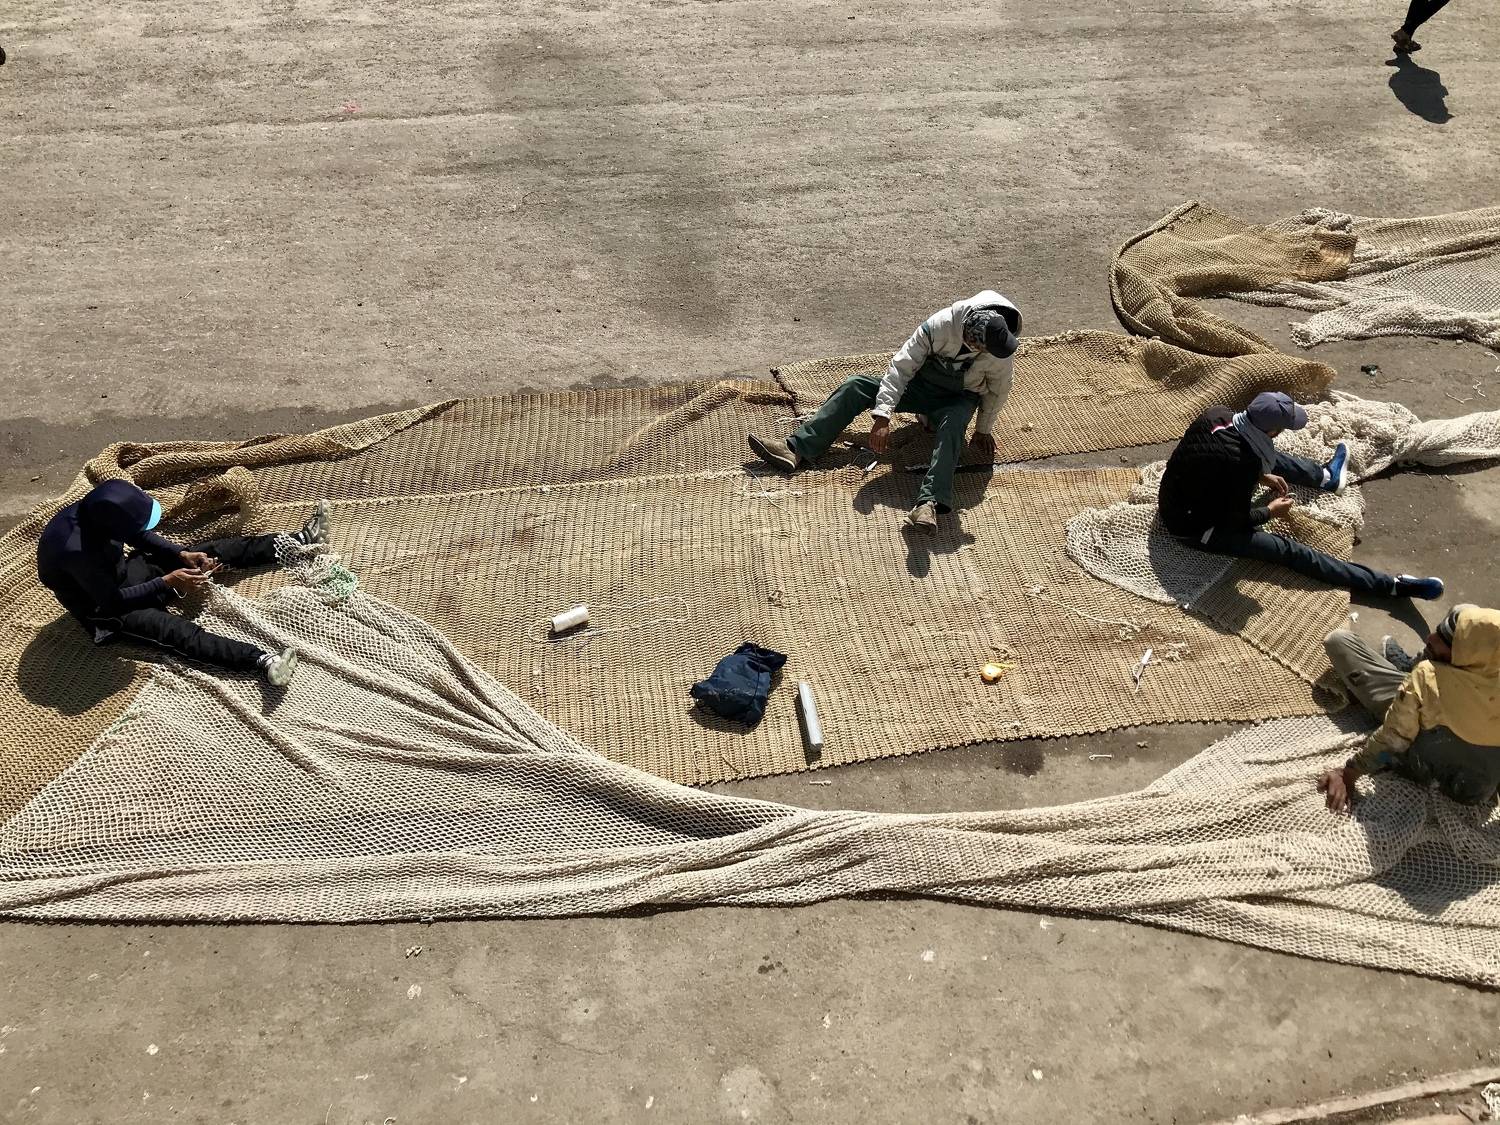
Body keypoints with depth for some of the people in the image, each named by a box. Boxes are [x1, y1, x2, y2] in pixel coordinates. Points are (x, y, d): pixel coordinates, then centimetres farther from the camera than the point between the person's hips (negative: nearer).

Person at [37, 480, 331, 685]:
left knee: (213, 550, 2)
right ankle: (261, 660, -50)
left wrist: (183, 554, -11)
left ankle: (295, 543, 10)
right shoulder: (75, 550, -37)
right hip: (106, 608, -8)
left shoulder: (98, 510, -16)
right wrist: (166, 583, -27)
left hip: (124, 573, 8)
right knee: (176, 631, -30)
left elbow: (140, 536, 2)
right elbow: (113, 601, -28)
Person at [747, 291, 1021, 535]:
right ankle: (795, 450, -25)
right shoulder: (940, 325, -27)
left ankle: (929, 502, -58)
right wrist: (882, 416, -32)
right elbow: (901, 367, -25)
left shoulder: (1000, 347, -24)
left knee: (953, 422, -40)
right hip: (921, 384, 2)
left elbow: (998, 390, -4)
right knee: (856, 385, -16)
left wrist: (984, 429, 4)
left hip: (960, 399, -2)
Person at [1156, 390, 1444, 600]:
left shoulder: (1218, 415, -12)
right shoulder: (1243, 462, -33)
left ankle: (1326, 476, 47)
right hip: (1194, 527, -8)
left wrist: (1260, 475, 8)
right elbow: (1237, 521, -20)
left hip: (1176, 499, 8)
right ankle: (1393, 586, -5)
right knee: (1287, 549, -9)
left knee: (1272, 459, 20)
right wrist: (1271, 512, -3)